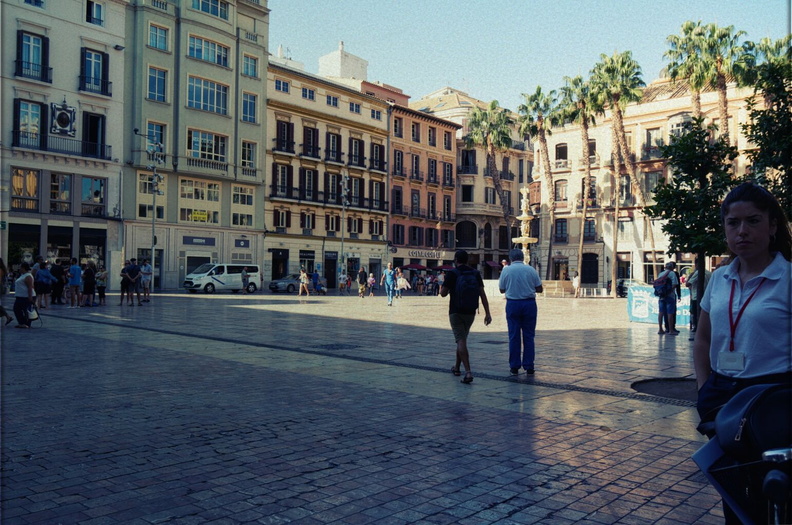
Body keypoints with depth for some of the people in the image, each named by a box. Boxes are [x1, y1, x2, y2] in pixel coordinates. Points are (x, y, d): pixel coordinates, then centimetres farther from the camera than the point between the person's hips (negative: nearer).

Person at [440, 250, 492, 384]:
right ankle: (457, 367, 35)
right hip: (470, 313, 4)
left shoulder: (452, 274, -9)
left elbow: (443, 293, -7)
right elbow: (482, 294, -3)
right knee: (462, 339, 21)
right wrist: (487, 313, -3)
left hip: (456, 312, -4)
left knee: (461, 341, -6)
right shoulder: (475, 273, 2)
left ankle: (468, 372, -20)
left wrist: (444, 286, 15)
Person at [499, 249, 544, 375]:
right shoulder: (531, 270, 0)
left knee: (514, 336, 5)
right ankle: (529, 366, 8)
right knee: (529, 336, 7)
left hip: (512, 304, 0)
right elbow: (539, 289, 4)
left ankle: (514, 367, 8)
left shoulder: (506, 270, -1)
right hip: (529, 303, 0)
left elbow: (502, 289, 8)